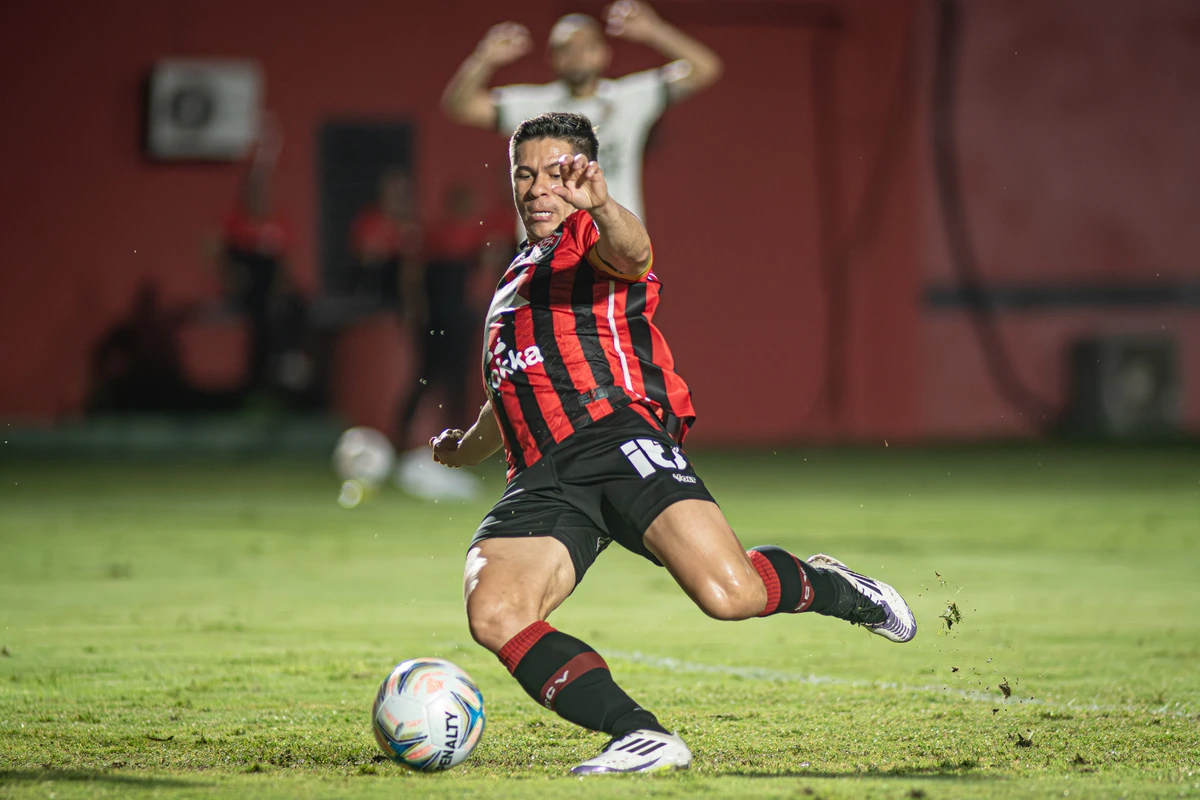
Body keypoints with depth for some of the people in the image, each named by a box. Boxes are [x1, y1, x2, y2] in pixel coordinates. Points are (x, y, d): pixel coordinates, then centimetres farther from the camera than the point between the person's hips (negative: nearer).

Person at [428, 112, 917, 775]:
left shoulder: (589, 239, 11)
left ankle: (831, 588, 9)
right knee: (492, 614, -23)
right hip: (543, 483, 6)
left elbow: (631, 253, -17)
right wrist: (467, 448, 59)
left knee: (728, 592, -26)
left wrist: (601, 205, -39)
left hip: (619, 439, -6)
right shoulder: (515, 278, 34)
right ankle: (643, 738, -25)